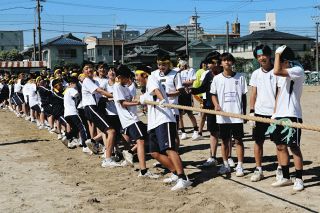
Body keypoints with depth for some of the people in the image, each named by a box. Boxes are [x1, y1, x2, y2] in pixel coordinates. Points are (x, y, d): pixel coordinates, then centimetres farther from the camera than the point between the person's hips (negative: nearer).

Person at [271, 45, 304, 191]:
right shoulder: (284, 74, 16)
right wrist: (275, 113, 15)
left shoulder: (297, 71, -12)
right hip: (280, 115, 9)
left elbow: (276, 71, -29)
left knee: (294, 147, -3)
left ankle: (298, 179, 6)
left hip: (292, 115, -8)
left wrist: (278, 53, -17)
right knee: (281, 146, 10)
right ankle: (285, 177, 20)